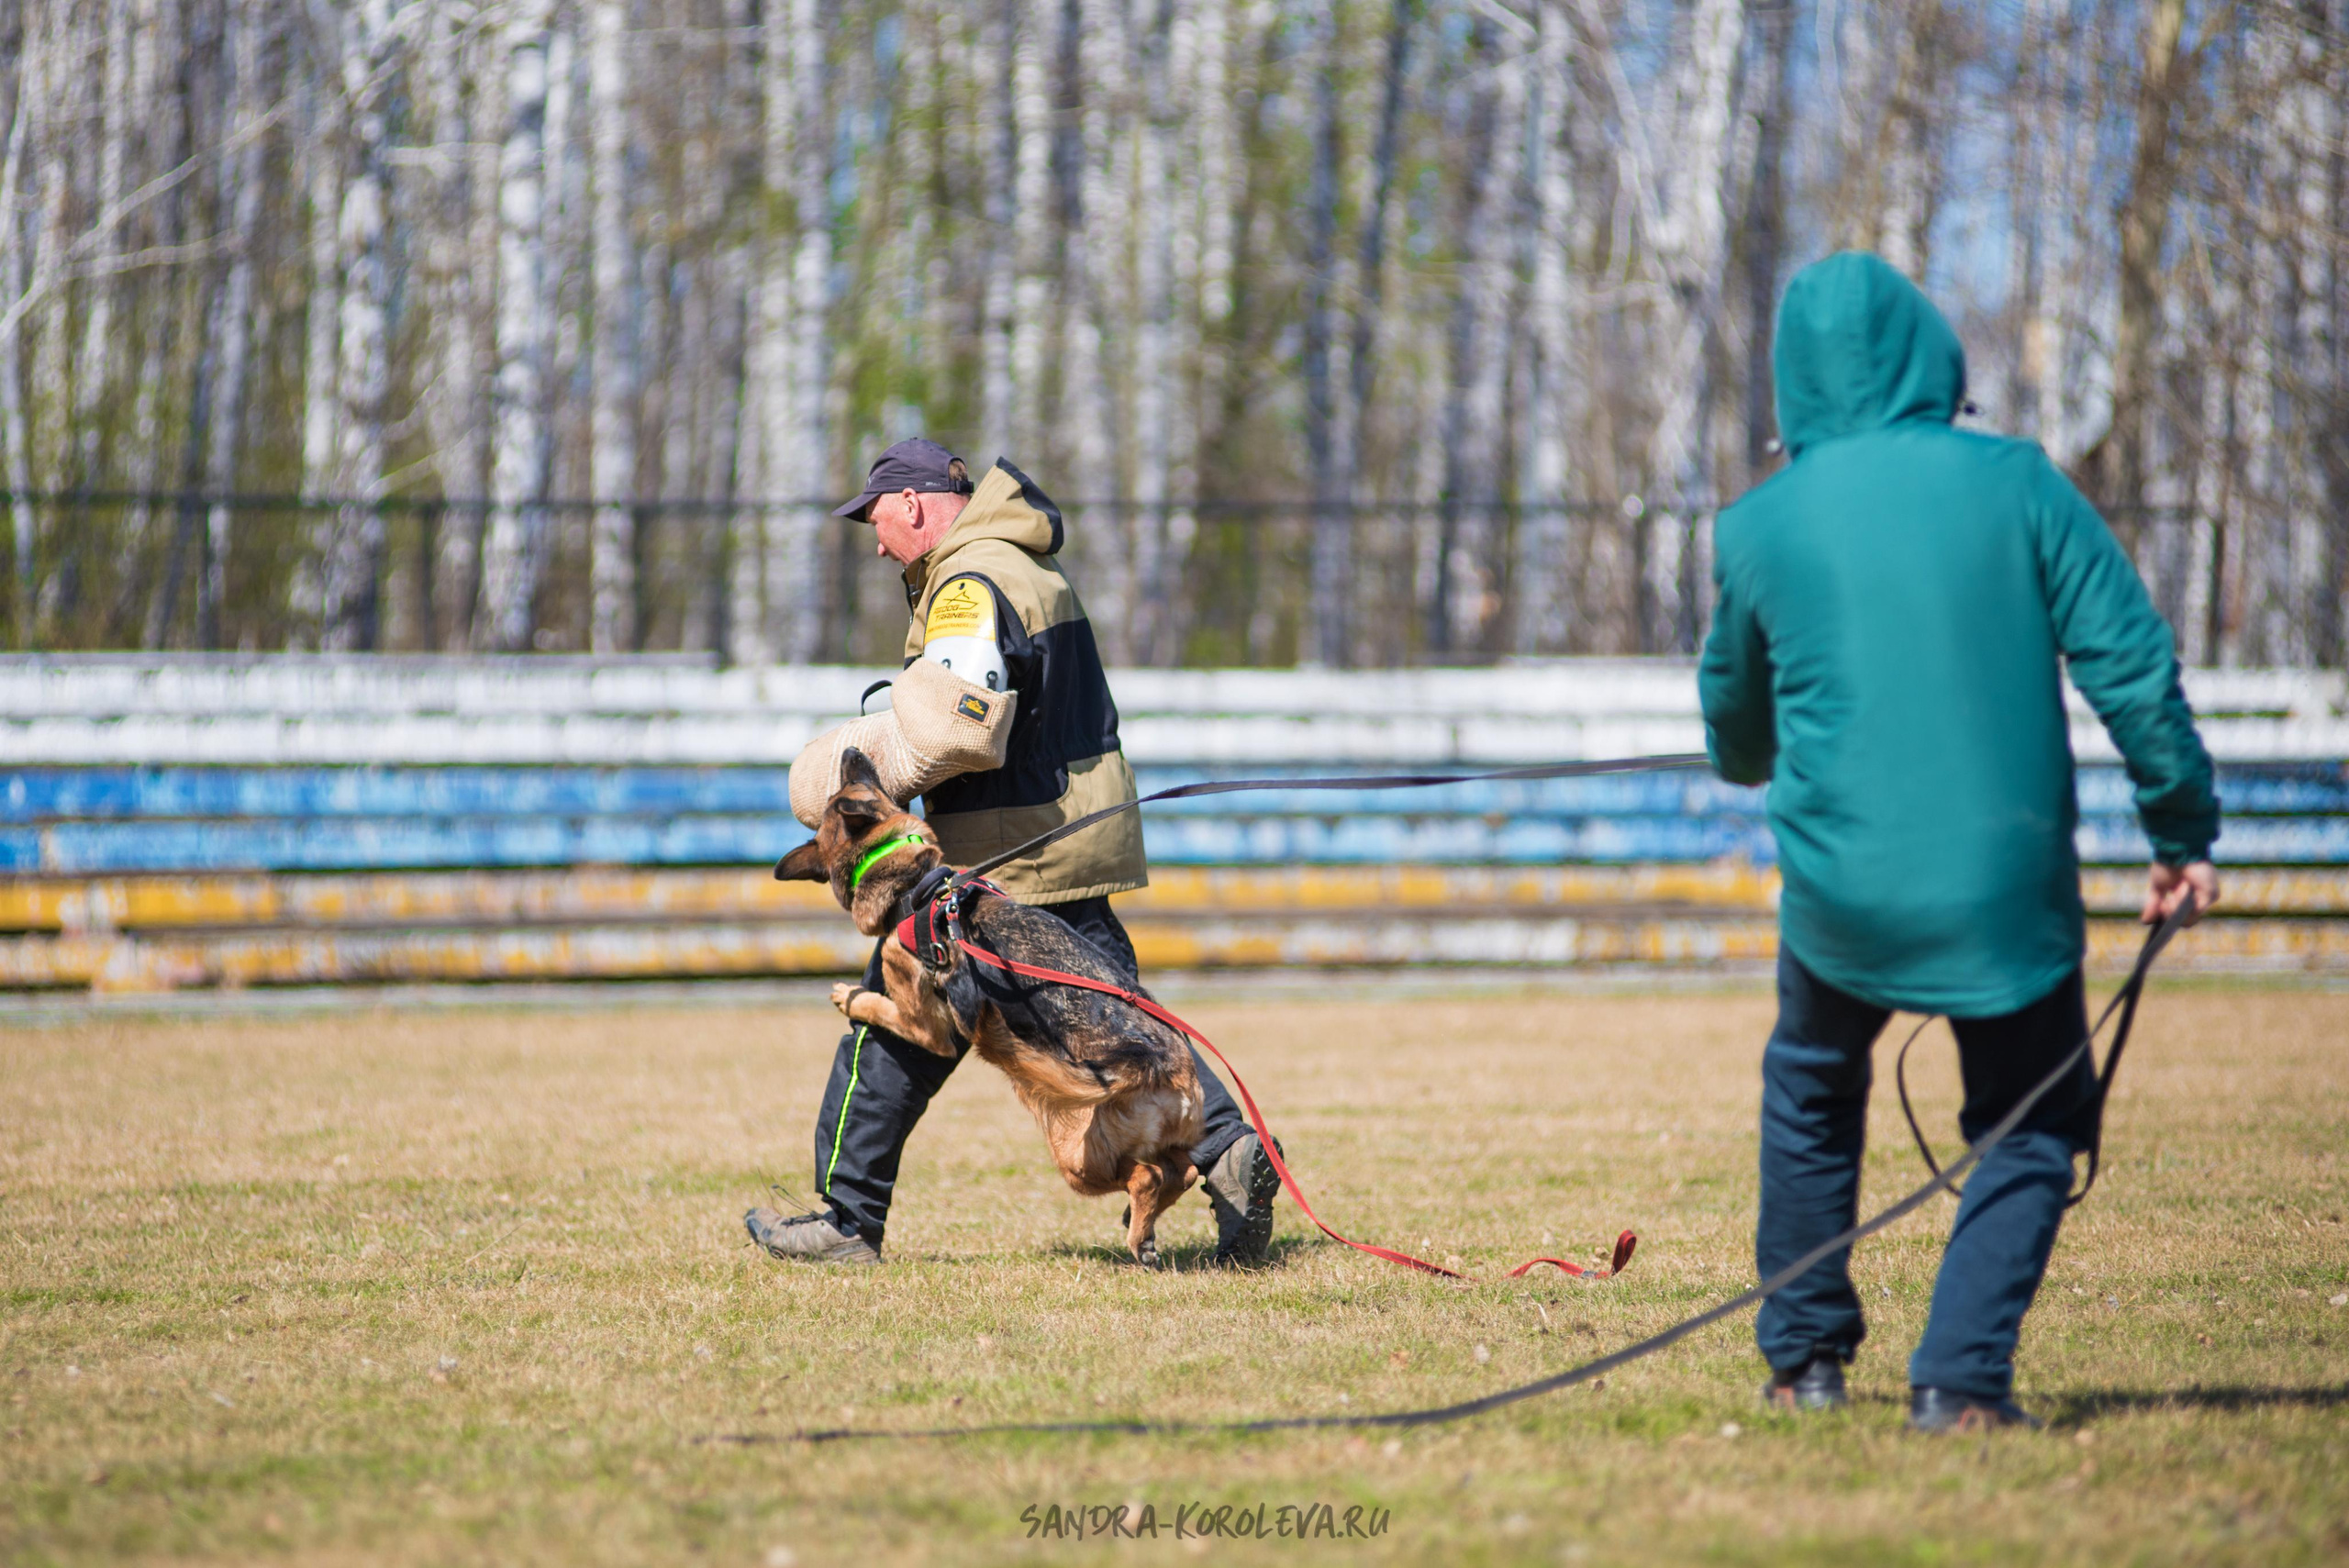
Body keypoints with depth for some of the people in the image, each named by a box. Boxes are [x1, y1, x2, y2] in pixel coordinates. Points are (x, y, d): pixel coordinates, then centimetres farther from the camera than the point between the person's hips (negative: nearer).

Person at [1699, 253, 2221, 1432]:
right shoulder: (2016, 484, -4)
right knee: (2031, 1127, 16)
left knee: (1811, 1091, 28)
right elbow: (2131, 663, -6)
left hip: (1841, 885, 1)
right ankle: (1961, 1377, 0)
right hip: (2010, 885, -1)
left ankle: (1804, 1358, 32)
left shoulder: (1762, 526, 1)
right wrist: (2183, 830, 4)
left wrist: (1751, 766, 42)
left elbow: (1732, 714, 18)